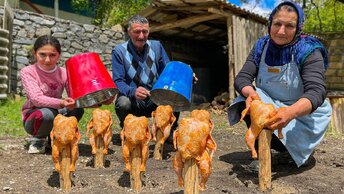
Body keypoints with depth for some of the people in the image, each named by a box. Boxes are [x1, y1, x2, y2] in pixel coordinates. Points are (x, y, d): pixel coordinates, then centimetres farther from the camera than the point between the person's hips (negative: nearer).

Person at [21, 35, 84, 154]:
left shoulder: (64, 73, -8)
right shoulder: (27, 72, -16)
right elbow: (36, 99, -30)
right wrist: (61, 103, -46)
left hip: (57, 114, 3)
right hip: (33, 117, -3)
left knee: (77, 109, -24)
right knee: (48, 113, -36)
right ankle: (38, 139, -3)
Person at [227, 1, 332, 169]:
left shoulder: (309, 51, -21)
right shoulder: (261, 47, -8)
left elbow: (316, 92, -34)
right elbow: (242, 78, -15)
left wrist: (291, 112, -56)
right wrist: (250, 92, -41)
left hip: (304, 112, -2)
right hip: (269, 108, 3)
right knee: (244, 102, -24)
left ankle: (301, 151, 12)